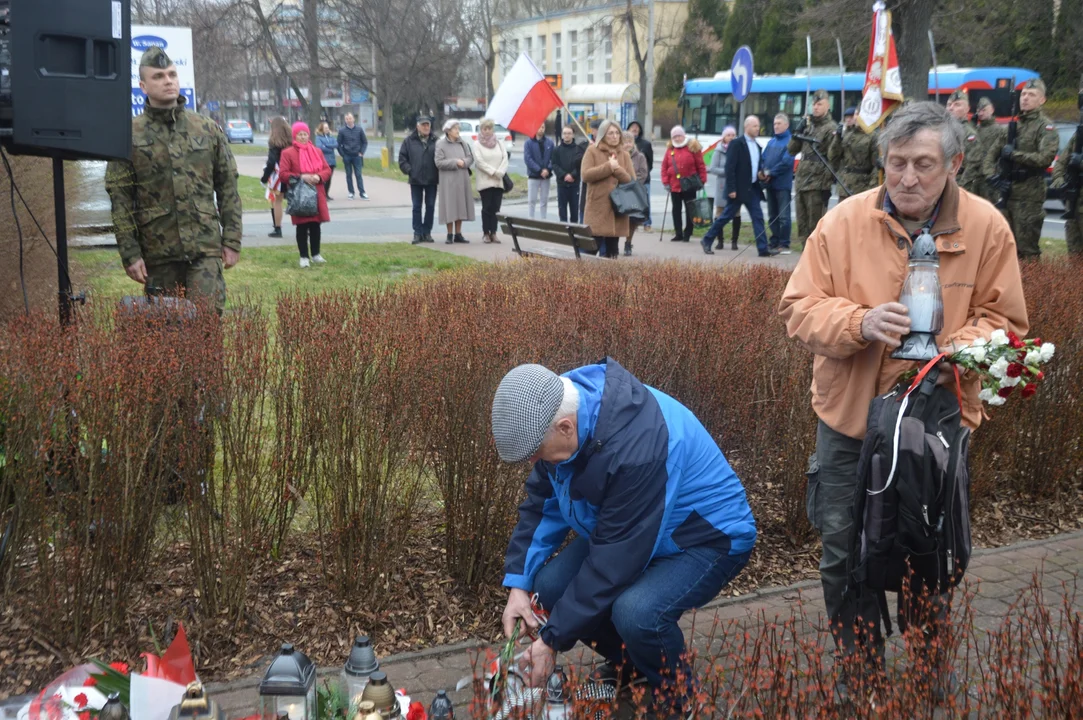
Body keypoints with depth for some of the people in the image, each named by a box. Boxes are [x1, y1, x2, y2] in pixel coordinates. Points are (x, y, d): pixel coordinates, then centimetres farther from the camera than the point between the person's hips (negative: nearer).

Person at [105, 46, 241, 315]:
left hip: (206, 248, 0)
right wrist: (130, 254, -5)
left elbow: (228, 189, 11)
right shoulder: (130, 136, 2)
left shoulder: (208, 130, 8)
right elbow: (119, 199, 0)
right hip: (157, 254, 0)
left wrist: (232, 241, 5)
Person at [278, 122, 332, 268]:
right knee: (302, 227, 0)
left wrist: (319, 177, -10)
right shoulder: (287, 153, -1)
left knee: (316, 225, 7)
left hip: (316, 195, 4)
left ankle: (315, 254, 19)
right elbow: (283, 174, -7)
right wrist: (301, 177, -18)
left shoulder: (317, 151, 13)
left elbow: (327, 170, 12)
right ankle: (304, 256, 7)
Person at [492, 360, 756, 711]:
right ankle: (627, 661, 18)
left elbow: (613, 563, -32)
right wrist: (518, 582, -9)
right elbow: (542, 503, 1)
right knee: (549, 584, -8)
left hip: (708, 536, -8)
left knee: (635, 613, -33)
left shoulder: (635, 447, -39)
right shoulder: (558, 409, -14)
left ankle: (675, 696, -1)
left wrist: (552, 639, -24)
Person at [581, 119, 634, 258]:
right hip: (597, 208, -3)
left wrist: (617, 169, -12)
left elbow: (632, 181, 2)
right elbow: (585, 175, -11)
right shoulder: (592, 151, 2)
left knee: (611, 252, 8)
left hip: (617, 208, 4)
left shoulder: (624, 155, 11)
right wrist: (609, 167, -13)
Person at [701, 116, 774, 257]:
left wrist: (760, 174, 5)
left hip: (752, 188, 7)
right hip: (738, 189, -7)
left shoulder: (757, 146, 14)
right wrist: (731, 189, -19)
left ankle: (763, 249, -2)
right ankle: (707, 241, 15)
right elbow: (730, 167, -15)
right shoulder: (737, 144, -10)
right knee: (726, 216, 0)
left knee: (758, 217, 0)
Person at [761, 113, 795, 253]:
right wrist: (764, 172, -7)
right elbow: (764, 158, 12)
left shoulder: (790, 141, -8)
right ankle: (774, 242, 19)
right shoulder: (771, 142, 14)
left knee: (783, 216, -5)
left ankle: (784, 244, -1)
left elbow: (786, 162, -17)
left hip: (783, 184, -7)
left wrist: (771, 173, -14)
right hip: (770, 184, 7)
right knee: (772, 216, 12)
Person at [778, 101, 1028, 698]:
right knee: (844, 557, 10)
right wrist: (858, 323, -26)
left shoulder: (987, 228, -7)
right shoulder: (843, 222, -9)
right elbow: (798, 308, -7)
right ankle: (859, 673, 31)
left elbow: (1002, 318, -2)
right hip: (849, 420, 0)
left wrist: (965, 346, -23)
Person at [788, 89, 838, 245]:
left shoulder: (831, 128, -6)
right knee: (802, 226, 12)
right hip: (801, 182, 7)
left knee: (815, 226, -5)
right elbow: (792, 150, 18)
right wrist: (798, 131, 2)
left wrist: (826, 185, -16)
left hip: (817, 185, -7)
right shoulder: (808, 125, 16)